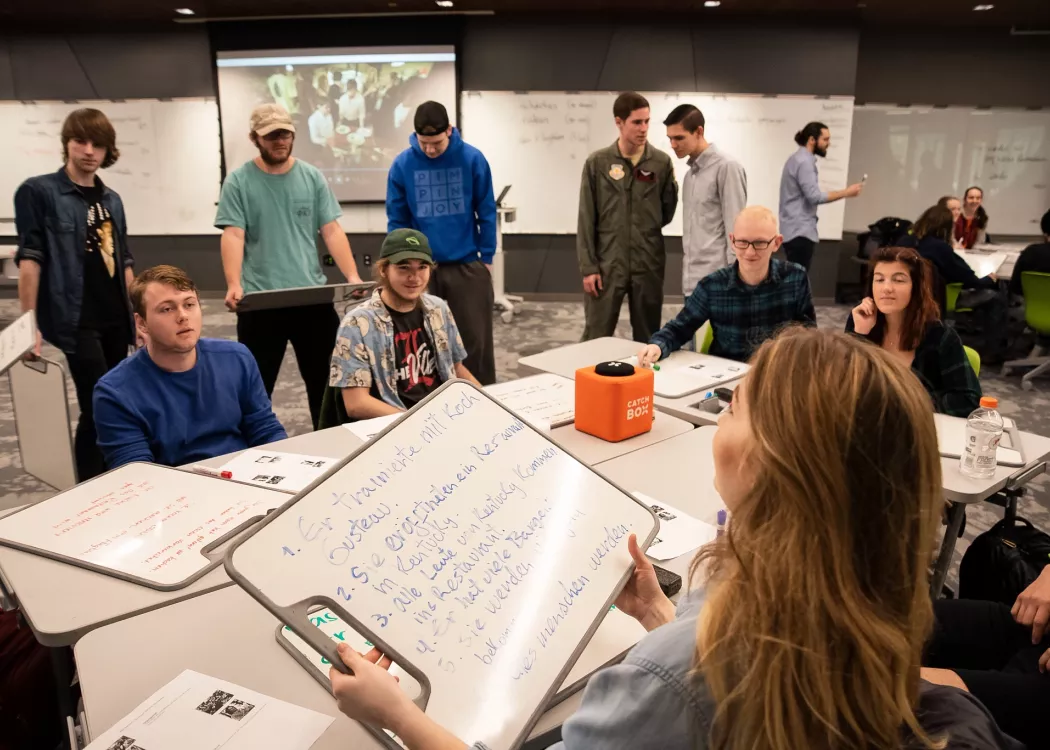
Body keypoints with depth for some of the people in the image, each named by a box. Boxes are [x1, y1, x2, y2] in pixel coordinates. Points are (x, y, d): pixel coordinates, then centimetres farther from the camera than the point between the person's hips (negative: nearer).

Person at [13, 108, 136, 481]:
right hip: (77, 320, -6)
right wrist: (29, 323, -12)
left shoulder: (111, 200, 14)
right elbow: (30, 260, -8)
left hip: (116, 319, 6)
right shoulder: (38, 192, -3)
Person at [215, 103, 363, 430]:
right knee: (255, 386, 8)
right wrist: (234, 285, -25)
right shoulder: (238, 181, 0)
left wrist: (352, 276, -11)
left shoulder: (312, 177, 7)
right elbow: (233, 236, -9)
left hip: (314, 298, 2)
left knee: (326, 380, 12)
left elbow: (332, 231, 3)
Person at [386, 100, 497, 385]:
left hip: (468, 265, -1)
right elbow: (397, 220, 3)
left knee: (477, 340, 5)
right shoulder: (402, 165, -4)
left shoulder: (472, 159, -6)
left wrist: (486, 257, 0)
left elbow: (486, 212, 0)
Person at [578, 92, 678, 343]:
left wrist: (673, 185, -3)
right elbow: (587, 220, -1)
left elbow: (667, 214, 11)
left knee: (647, 339, 11)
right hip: (606, 265, -1)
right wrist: (588, 266, -5)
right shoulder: (597, 163, -1)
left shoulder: (662, 163, 3)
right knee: (596, 338, 4)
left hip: (648, 265, 2)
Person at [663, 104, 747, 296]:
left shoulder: (726, 168, -9)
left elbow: (736, 228, -12)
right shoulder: (691, 172, 15)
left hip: (715, 282, -7)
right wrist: (687, 271, 13)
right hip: (692, 280, 7)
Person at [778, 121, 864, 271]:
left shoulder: (797, 159, 18)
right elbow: (814, 196, -21)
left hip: (794, 229, 10)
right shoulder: (805, 162, -13)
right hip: (800, 231, -10)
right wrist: (846, 192, -14)